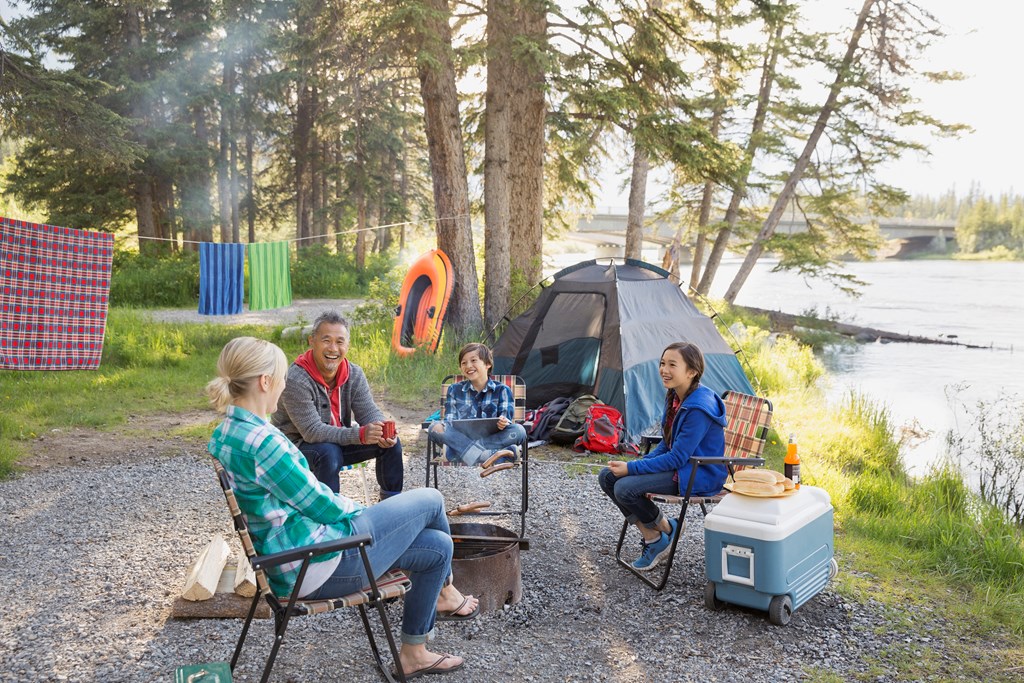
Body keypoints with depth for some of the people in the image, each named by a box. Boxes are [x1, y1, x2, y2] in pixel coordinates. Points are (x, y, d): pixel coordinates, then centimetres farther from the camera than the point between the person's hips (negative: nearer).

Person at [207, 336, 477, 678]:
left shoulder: (225, 434, 5)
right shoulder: (259, 441, -27)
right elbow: (321, 505, -18)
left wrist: (351, 508, 11)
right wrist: (361, 509, 2)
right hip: (320, 565, -10)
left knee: (437, 546, 15)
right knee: (430, 501, 4)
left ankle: (413, 653, 30)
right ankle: (445, 592, 29)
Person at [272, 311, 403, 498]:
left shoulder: (354, 374, -4)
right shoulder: (295, 380, -26)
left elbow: (369, 412, -5)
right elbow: (312, 431, -30)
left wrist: (382, 432, -30)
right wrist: (360, 434, -41)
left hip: (338, 440, 6)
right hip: (298, 446, -6)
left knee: (391, 443, -7)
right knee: (329, 453, -37)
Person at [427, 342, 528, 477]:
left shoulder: (502, 390, 8)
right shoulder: (454, 390, 13)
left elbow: (506, 419, -1)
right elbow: (450, 420, 6)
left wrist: (503, 423, -27)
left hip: (491, 441, -1)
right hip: (460, 443, 2)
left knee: (519, 430, -26)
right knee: (436, 427, -27)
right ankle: (488, 456, -40)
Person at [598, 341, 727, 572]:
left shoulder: (699, 408, -24)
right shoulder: (675, 396, 4)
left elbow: (677, 458, -24)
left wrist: (632, 468, -20)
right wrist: (643, 462, -3)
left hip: (698, 475, -10)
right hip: (677, 461, 10)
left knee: (625, 488, -25)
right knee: (607, 477, -1)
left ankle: (666, 530, 2)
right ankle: (651, 538, 3)